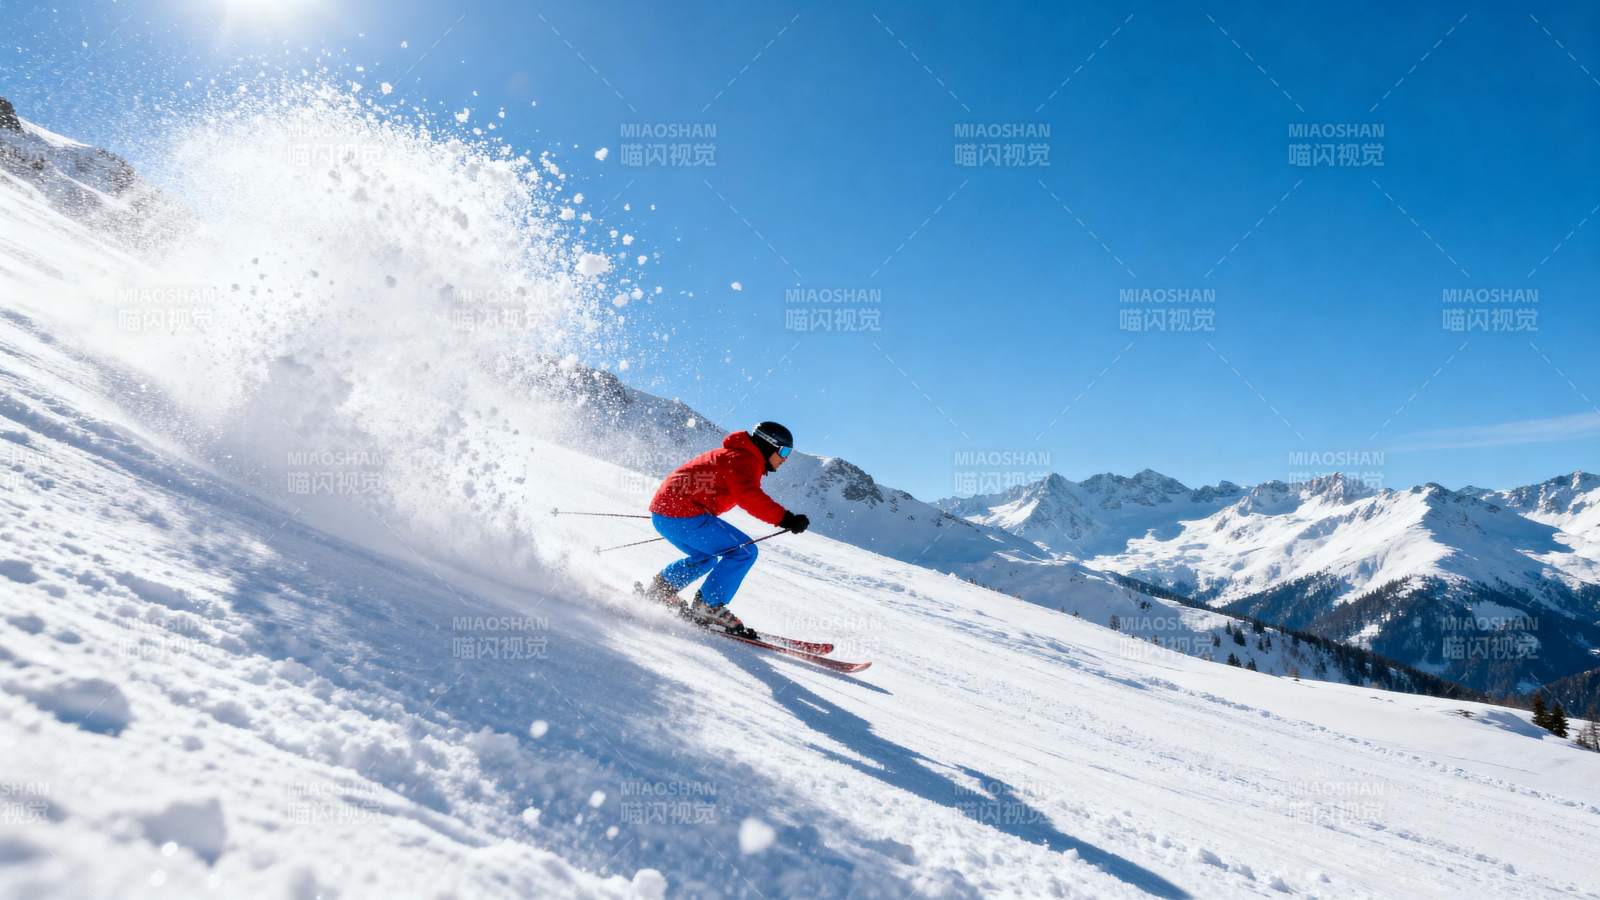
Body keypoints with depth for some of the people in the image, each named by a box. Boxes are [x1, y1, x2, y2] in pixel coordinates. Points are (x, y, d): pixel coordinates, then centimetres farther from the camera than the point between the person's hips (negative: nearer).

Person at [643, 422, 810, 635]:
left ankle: (661, 589, 28)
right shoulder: (742, 460, -9)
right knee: (744, 551, -11)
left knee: (706, 558, 30)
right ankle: (708, 607, -11)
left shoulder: (733, 455, 23)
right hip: (683, 515, -11)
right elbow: (748, 497, -26)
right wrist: (784, 518, -30)